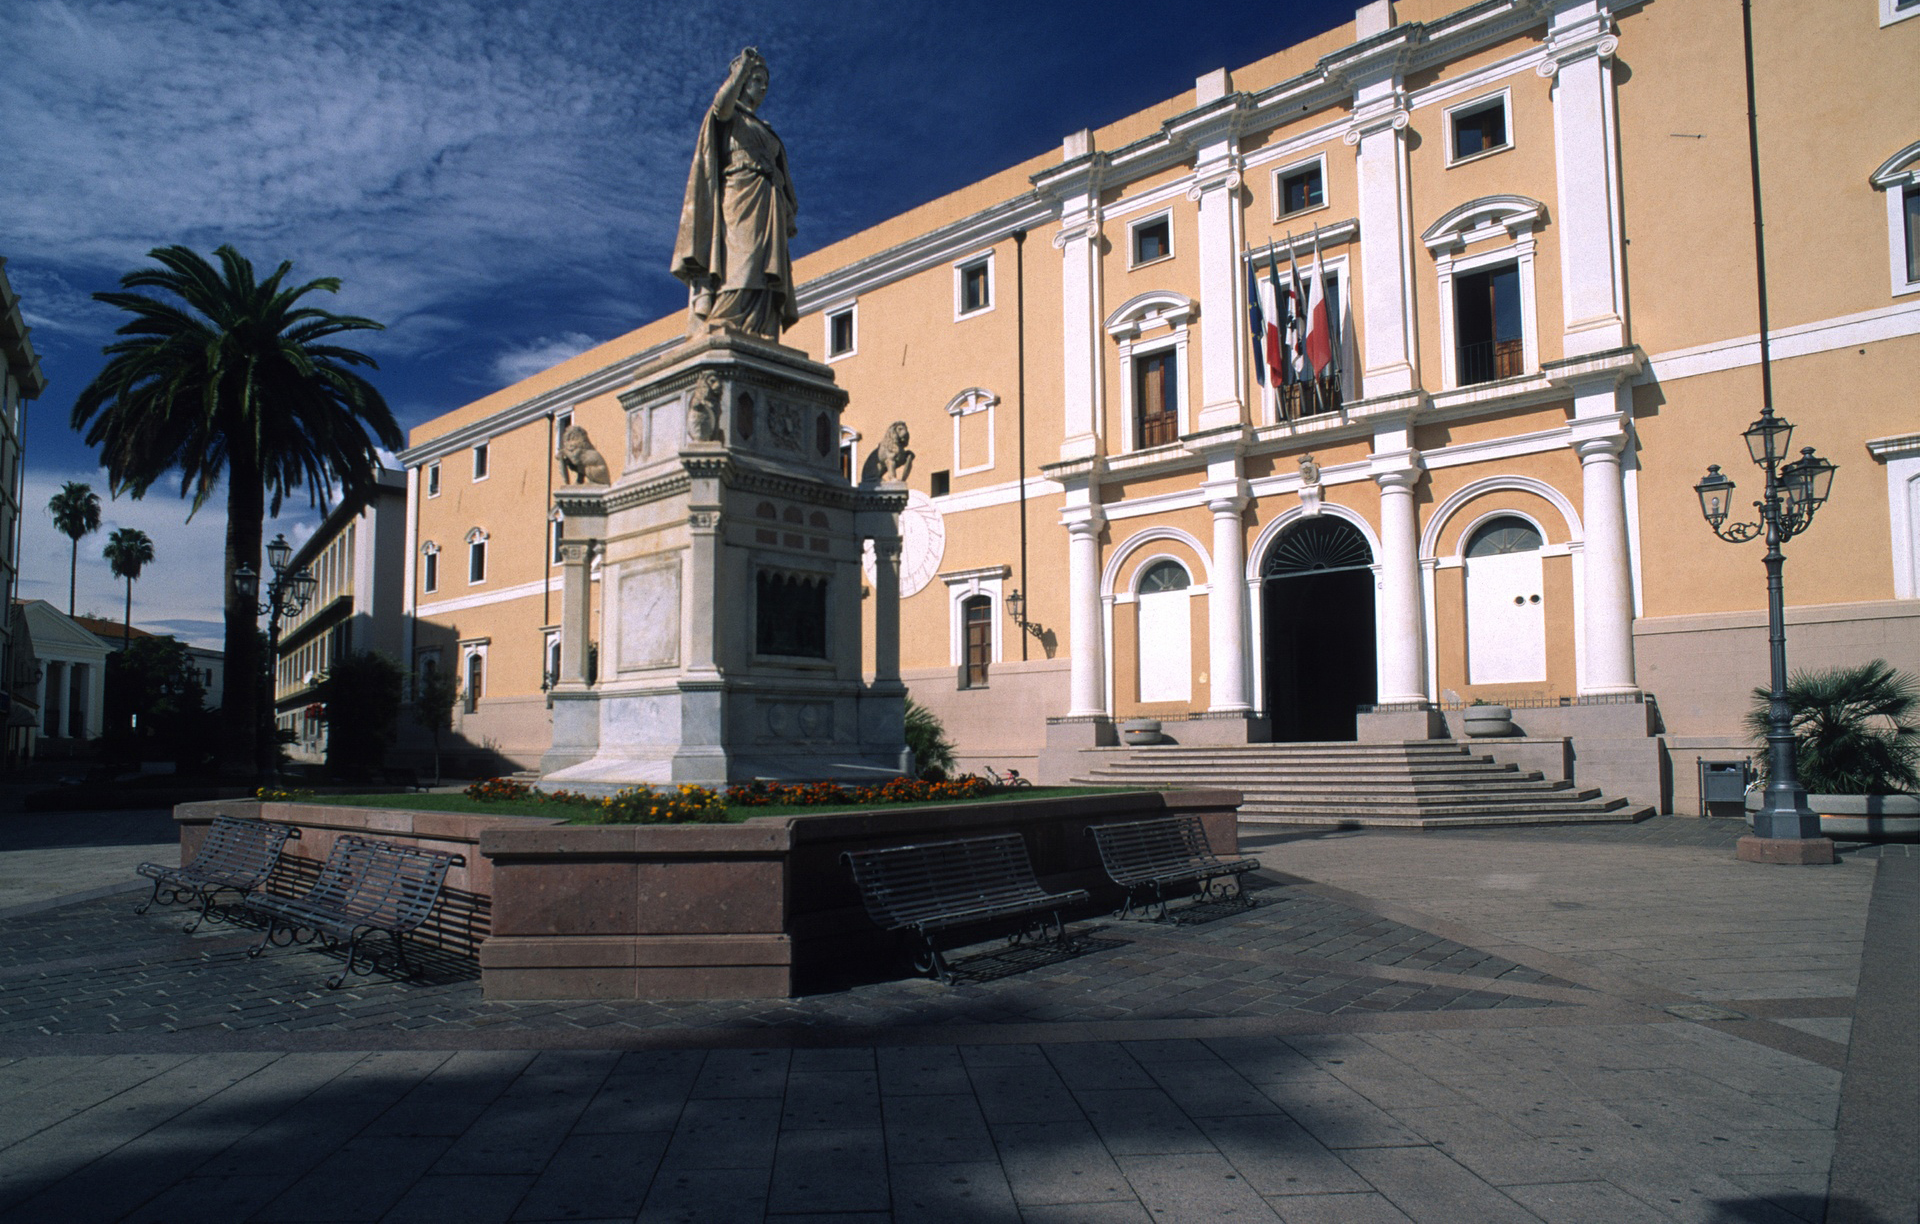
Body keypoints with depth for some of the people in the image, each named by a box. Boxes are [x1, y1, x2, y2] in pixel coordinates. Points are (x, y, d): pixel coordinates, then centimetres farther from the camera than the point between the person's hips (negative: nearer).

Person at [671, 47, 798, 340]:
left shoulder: (766, 131, 34)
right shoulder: (727, 115, 16)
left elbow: (782, 176, 25)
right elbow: (722, 102, -11)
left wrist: (788, 207, 8)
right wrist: (743, 66, -6)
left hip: (767, 208, 7)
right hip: (738, 197, -6)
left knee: (764, 276, -10)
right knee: (736, 268, -25)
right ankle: (714, 335, -35)